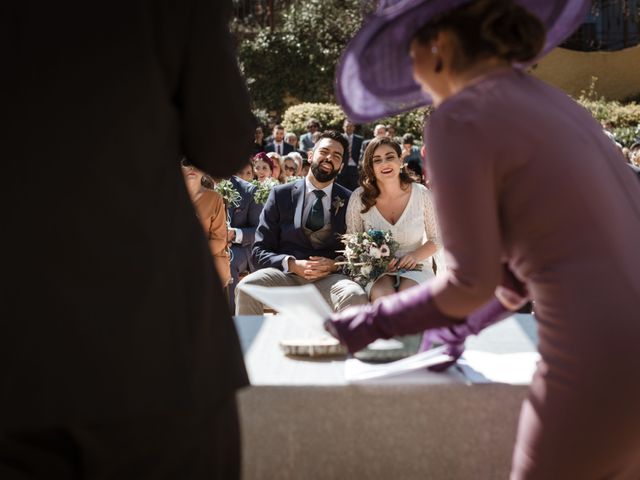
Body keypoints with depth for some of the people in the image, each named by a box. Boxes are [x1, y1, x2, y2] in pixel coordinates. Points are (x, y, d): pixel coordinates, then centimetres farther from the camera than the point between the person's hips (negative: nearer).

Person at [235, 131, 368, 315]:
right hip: (285, 275, 0)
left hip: (328, 278, 0)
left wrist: (335, 265, -10)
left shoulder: (349, 201, 12)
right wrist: (291, 264, -12)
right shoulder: (280, 194, 10)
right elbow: (259, 253, 7)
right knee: (246, 287, -32)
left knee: (356, 297, -34)